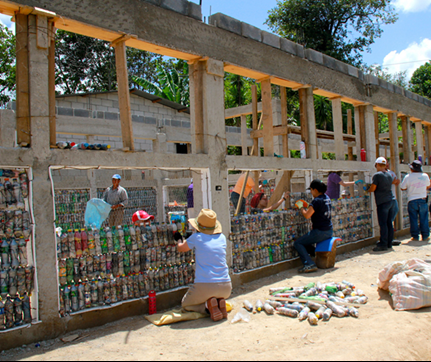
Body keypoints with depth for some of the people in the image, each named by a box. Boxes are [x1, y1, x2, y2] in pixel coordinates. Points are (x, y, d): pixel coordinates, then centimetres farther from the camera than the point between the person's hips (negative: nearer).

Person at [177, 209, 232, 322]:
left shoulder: (196, 237, -4)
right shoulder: (222, 237, 7)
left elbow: (180, 248, 14)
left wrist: (179, 239, 37)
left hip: (204, 286, -4)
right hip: (226, 287, 4)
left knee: (186, 304, 25)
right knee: (220, 296, 40)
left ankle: (208, 307, -4)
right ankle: (221, 302, 3)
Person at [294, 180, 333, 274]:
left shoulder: (317, 201, -20)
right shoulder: (327, 198, 8)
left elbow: (307, 216, -22)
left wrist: (302, 209, -4)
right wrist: (307, 207, 14)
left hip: (320, 232, -9)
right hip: (329, 231, 9)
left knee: (298, 243, -6)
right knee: (304, 241, 27)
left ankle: (309, 264, -16)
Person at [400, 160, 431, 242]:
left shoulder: (408, 177, -9)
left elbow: (402, 188, 0)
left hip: (412, 200, -2)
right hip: (423, 200, 2)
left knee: (413, 219, 4)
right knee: (424, 218, 7)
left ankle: (415, 236, 7)